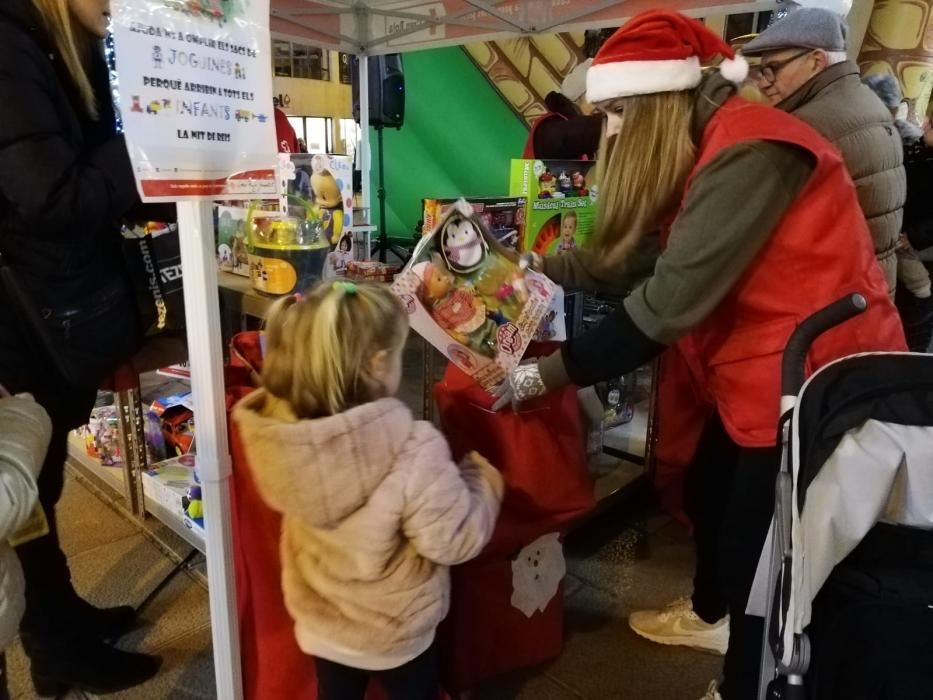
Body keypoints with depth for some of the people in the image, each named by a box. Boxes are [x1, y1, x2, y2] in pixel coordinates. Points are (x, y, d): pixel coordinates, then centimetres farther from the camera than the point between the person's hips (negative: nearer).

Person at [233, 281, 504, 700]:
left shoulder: (279, 436, -21)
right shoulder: (413, 453, -37)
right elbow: (457, 540, -26)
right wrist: (481, 478, -9)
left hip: (320, 623, 4)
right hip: (395, 634, -3)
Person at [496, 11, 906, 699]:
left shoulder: (749, 149, -24)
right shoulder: (704, 151, 8)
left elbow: (667, 304, -30)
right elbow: (625, 258, 4)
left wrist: (545, 373, -25)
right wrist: (534, 267, 3)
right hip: (752, 376, 10)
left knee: (757, 554, 4)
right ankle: (710, 616, 51)